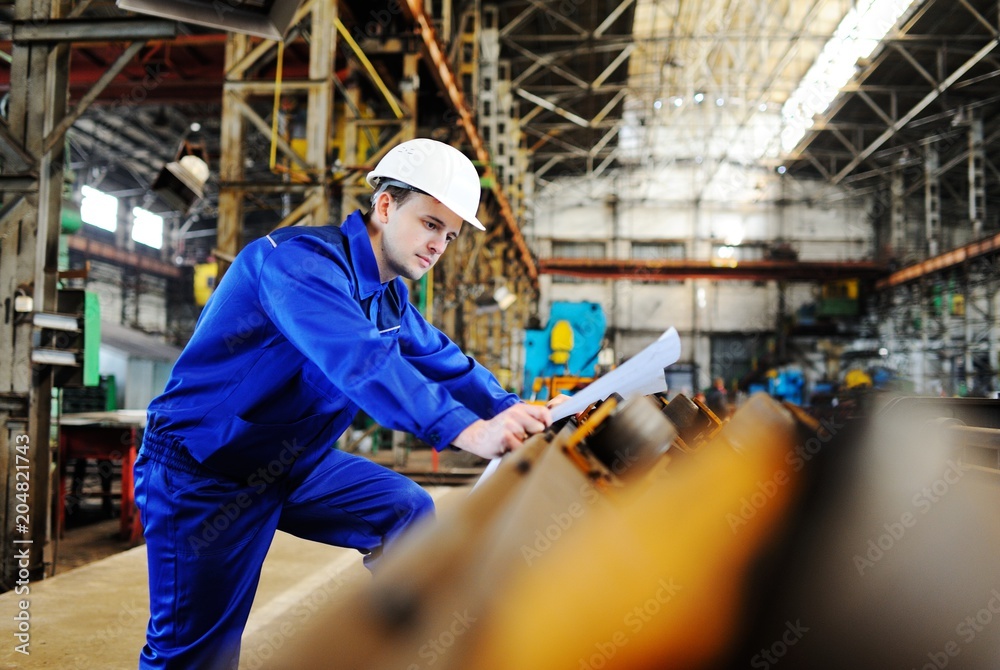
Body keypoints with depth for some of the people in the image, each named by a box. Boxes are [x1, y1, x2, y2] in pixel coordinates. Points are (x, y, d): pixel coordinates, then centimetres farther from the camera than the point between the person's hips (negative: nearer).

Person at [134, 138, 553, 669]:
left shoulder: (389, 297, 6)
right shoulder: (301, 259, -25)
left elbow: (442, 360, 9)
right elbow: (360, 360, -40)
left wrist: (509, 411, -9)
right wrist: (466, 431, -48)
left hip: (291, 465, 9)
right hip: (202, 471, -8)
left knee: (408, 512, 3)